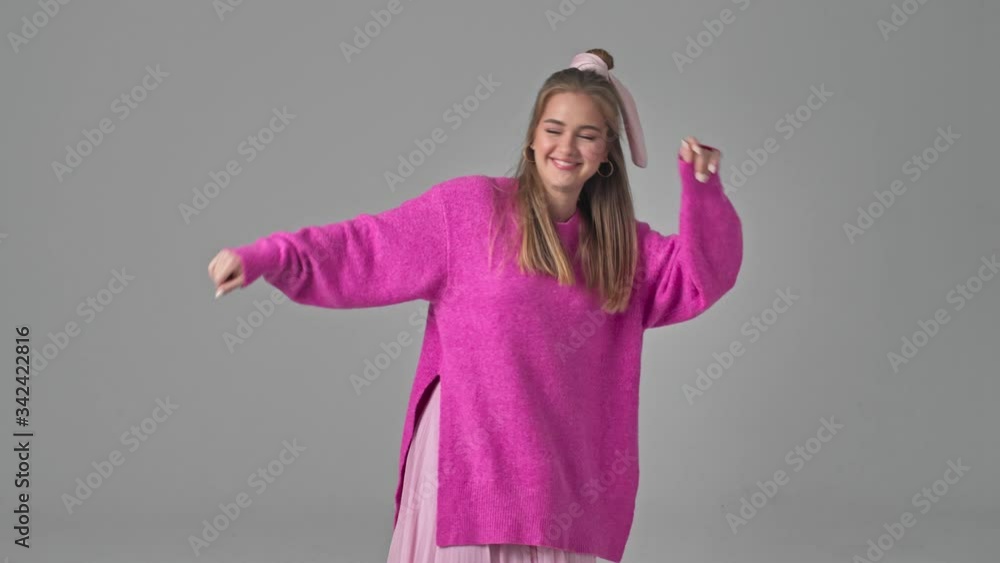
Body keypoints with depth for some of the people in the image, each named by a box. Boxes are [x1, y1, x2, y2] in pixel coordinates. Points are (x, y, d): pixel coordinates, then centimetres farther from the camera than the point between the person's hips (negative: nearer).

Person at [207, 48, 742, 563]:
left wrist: (702, 189, -7)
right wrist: (266, 257, -10)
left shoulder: (621, 247, 13)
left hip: (557, 472, 4)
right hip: (468, 458, -4)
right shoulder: (469, 207, -1)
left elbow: (699, 278, 5)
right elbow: (367, 250, -2)